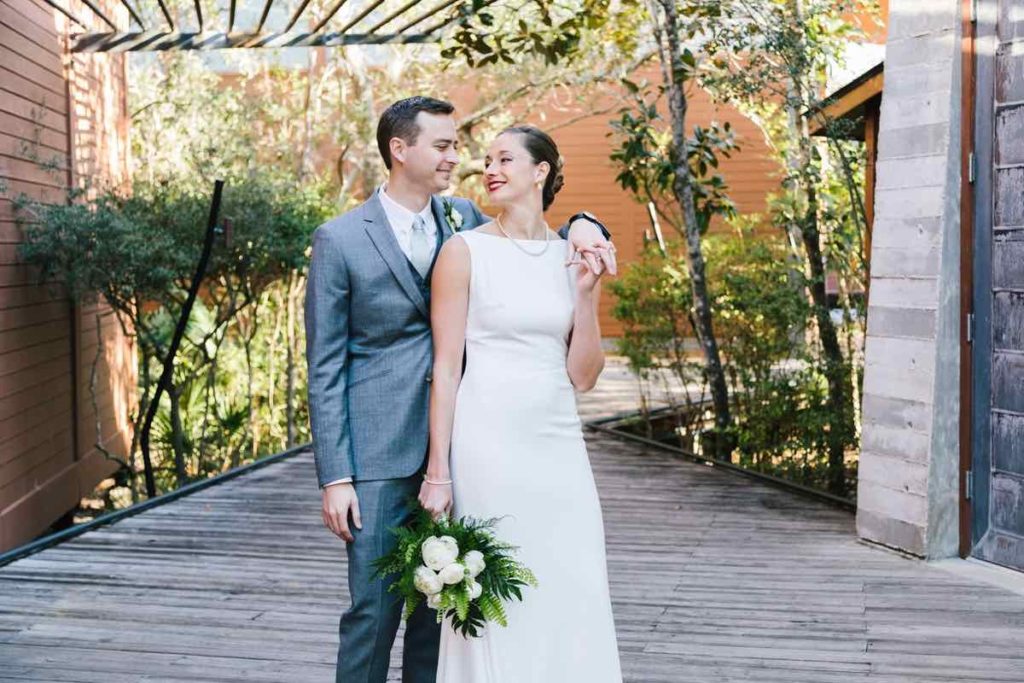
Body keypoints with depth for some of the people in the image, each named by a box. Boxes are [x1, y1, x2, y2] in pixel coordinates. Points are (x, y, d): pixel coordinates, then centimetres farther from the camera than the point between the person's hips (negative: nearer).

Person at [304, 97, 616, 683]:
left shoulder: (464, 219, 7)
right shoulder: (340, 240, -4)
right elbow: (325, 368, -5)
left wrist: (580, 228, -5)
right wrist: (335, 477, -10)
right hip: (379, 458, -4)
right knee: (374, 609, 0)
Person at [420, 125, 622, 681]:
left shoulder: (575, 257, 9)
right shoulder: (465, 251, -2)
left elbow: (583, 376, 8)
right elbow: (445, 367, -5)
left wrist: (586, 294, -3)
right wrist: (438, 472, -9)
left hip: (558, 446, 4)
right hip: (487, 443, -4)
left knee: (572, 599, 6)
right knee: (494, 600, 1)